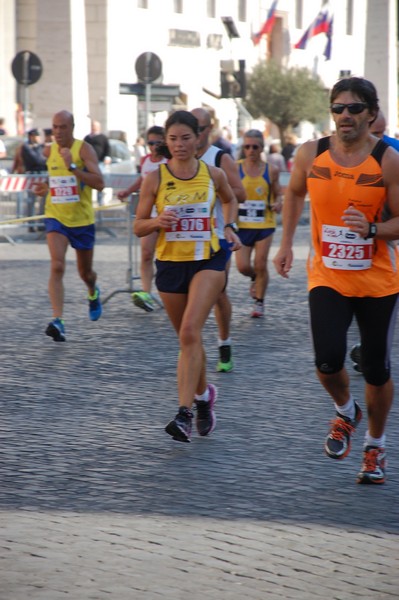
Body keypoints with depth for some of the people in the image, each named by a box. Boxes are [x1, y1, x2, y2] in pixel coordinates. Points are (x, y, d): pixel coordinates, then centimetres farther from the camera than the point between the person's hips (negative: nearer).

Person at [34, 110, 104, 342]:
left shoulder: (85, 149, -13)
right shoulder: (49, 151, 3)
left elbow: (99, 183, -25)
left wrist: (73, 167, -33)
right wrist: (48, 188, 5)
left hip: (82, 219, -2)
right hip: (56, 217, 2)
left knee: (85, 272, 16)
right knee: (57, 267, -20)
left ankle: (93, 293, 52)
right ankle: (58, 321, -27)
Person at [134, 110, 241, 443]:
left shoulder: (213, 175, 0)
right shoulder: (155, 179, -3)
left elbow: (230, 199, 23)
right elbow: (138, 227, 1)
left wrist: (229, 228, 8)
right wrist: (157, 221, -19)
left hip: (208, 260, -2)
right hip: (170, 263, 2)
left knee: (190, 331, -20)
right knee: (188, 338, 13)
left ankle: (185, 413, -25)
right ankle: (204, 394, 40)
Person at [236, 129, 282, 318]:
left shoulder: (271, 171, 0)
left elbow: (277, 194, 12)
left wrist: (277, 204, -11)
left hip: (264, 224, 0)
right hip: (242, 225, 0)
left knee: (260, 265, -1)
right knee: (243, 266, -7)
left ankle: (258, 302, 17)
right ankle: (254, 279, 29)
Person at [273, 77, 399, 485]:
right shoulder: (311, 155, -3)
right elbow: (294, 193, 18)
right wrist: (286, 245, 14)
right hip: (327, 278, 1)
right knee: (328, 362, -16)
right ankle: (345, 412, 18)